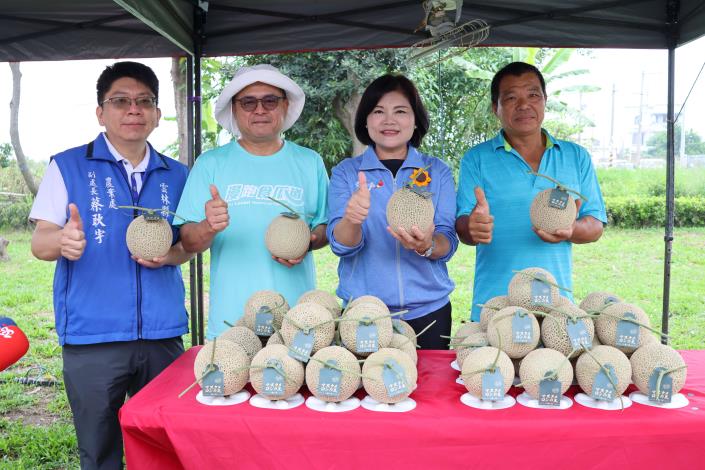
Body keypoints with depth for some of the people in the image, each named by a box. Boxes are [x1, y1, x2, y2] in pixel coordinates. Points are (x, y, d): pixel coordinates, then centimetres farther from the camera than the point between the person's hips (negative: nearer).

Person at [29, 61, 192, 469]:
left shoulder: (176, 174, 8)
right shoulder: (68, 167, 1)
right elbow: (40, 242, -2)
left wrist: (169, 254, -9)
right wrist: (62, 241, -25)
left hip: (163, 333, 2)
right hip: (92, 337, -2)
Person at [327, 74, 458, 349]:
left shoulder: (438, 172, 3)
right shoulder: (345, 172, 1)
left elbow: (448, 242, -3)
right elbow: (341, 245, -9)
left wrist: (427, 245, -26)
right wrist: (351, 220, -31)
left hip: (428, 310, 1)